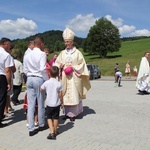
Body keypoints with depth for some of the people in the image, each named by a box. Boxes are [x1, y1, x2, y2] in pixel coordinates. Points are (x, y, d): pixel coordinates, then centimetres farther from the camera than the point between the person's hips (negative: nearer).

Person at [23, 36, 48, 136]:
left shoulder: (27, 55, 9)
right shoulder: (42, 54, -10)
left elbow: (25, 70, 11)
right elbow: (43, 69, -16)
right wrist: (48, 80, -5)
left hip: (29, 79, 5)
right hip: (39, 79, -5)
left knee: (30, 104, 6)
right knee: (41, 104, 10)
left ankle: (31, 129, 9)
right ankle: (41, 125, 26)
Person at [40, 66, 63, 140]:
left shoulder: (46, 83, -9)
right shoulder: (59, 83, -11)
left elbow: (41, 90, 4)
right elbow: (60, 95, -7)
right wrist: (62, 102, 7)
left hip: (49, 104, 0)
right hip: (56, 104, 0)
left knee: (49, 117, 12)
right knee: (55, 118, 15)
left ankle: (52, 132, -1)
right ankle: (55, 131, 28)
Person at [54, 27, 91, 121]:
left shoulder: (77, 52, 0)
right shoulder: (62, 53, 11)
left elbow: (82, 64, 0)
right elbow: (57, 63, 11)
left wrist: (73, 68, -12)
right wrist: (60, 66, -10)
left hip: (74, 77, -3)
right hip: (65, 77, 4)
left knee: (74, 95, -3)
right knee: (65, 95, 4)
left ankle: (73, 114, 4)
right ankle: (67, 113, 14)